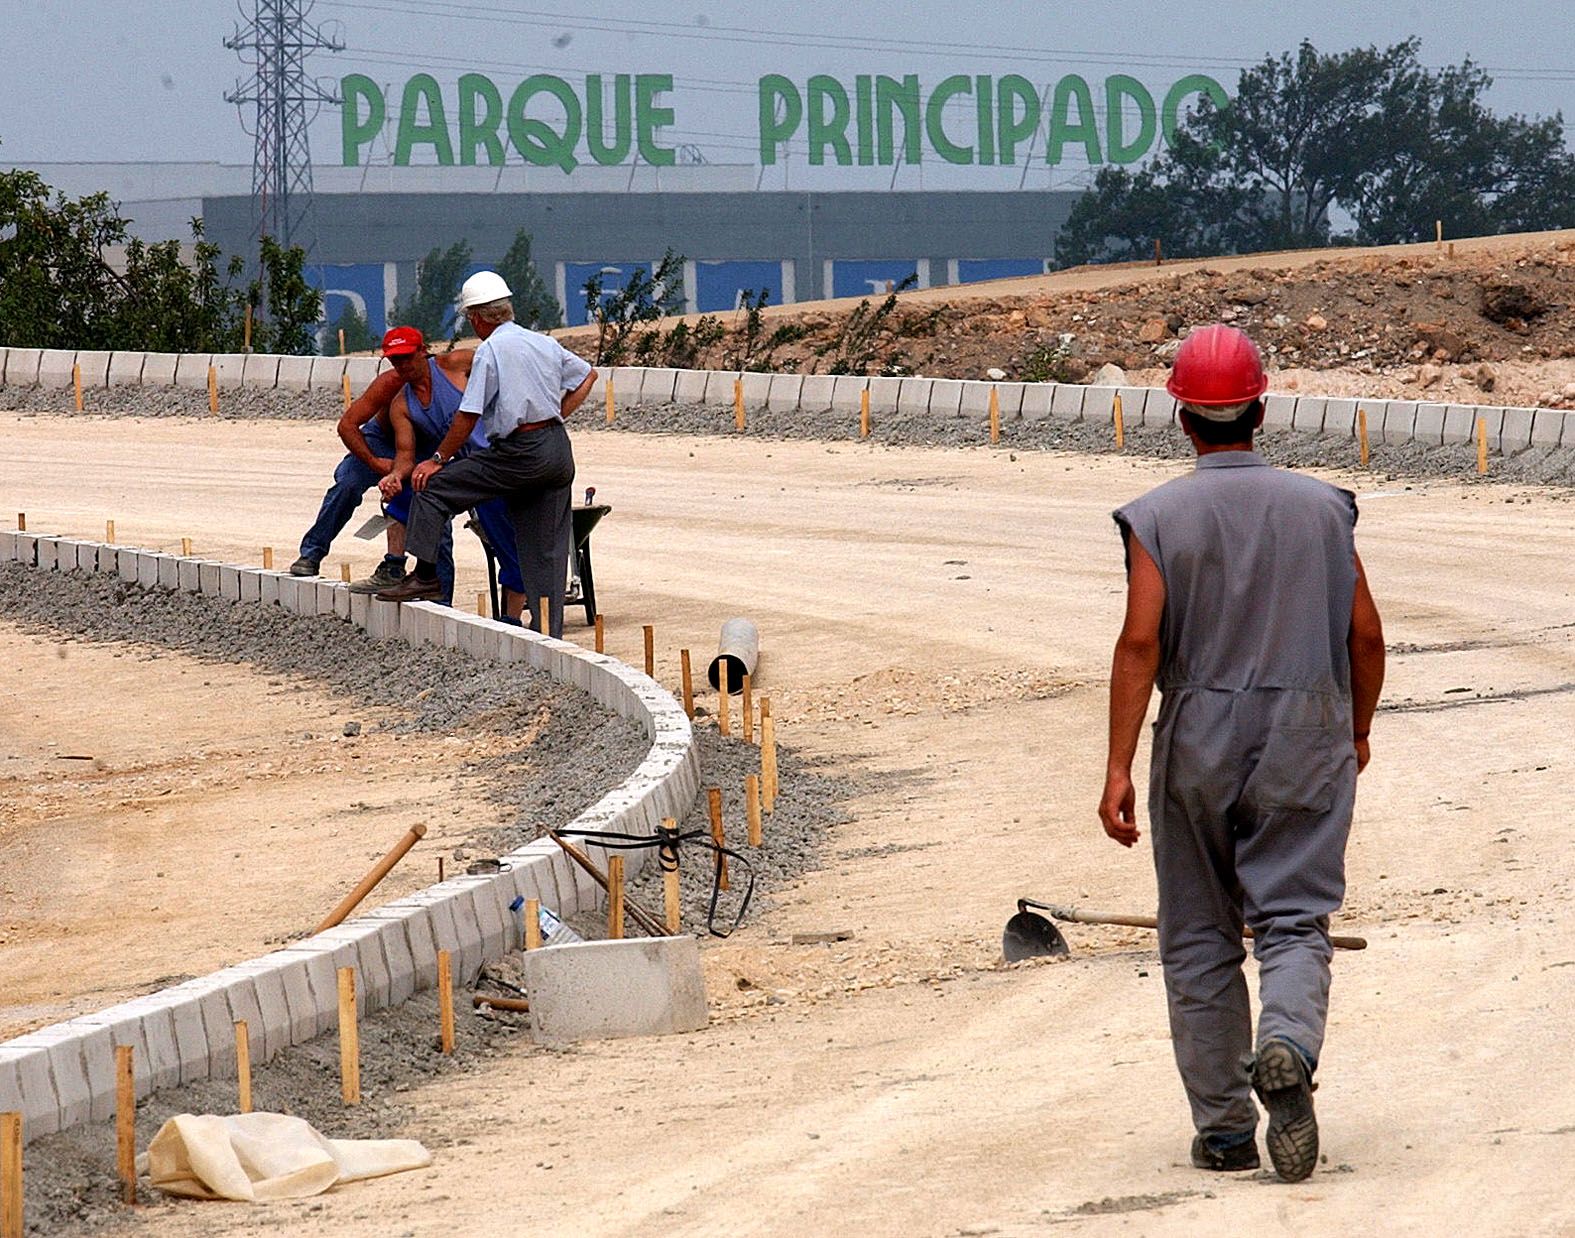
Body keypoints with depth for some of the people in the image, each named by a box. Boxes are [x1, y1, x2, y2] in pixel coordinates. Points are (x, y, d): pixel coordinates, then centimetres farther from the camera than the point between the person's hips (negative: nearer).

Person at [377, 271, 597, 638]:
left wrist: (438, 460, -1)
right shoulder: (545, 343, 13)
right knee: (547, 550, 10)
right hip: (559, 450, 7)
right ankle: (550, 635, 9)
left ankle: (424, 575, 0)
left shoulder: (490, 350, -8)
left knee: (432, 485, 2)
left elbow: (468, 416, -10)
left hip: (520, 453, -7)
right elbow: (587, 376, 29)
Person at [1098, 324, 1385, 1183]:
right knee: (1294, 921, 0)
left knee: (1200, 941, 10)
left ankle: (1224, 1132, 11)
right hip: (1305, 743, 1)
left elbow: (1141, 641, -13)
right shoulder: (1322, 507, 2)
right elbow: (1365, 635, 4)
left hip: (1197, 744, -1)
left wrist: (1118, 769, -14)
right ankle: (1287, 1050, -31)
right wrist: (1358, 730, 21)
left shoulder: (1158, 517, -5)